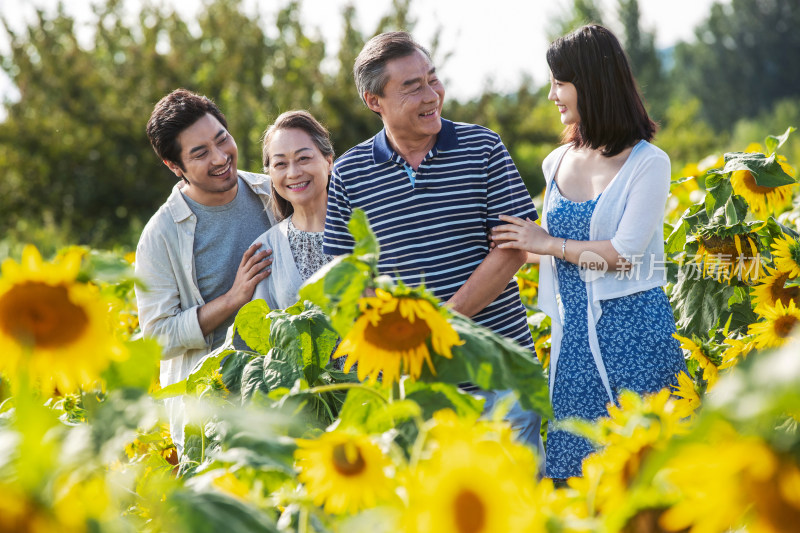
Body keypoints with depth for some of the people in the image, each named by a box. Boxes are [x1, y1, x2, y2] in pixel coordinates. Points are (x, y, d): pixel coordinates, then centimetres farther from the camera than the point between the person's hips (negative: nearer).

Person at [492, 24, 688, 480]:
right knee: (571, 460, 5)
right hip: (573, 334, 6)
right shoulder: (557, 164, 12)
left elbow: (625, 252, -14)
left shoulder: (648, 162, -7)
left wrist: (549, 243, -9)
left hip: (633, 328, -6)